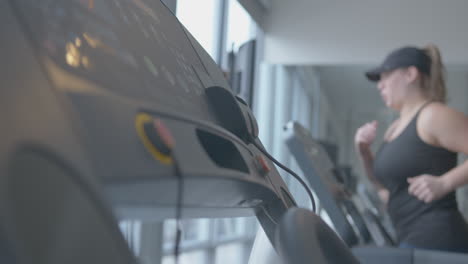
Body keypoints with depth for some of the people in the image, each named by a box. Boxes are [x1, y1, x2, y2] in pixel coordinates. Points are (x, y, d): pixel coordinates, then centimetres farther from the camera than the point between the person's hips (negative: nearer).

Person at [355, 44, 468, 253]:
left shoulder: (434, 115, -10)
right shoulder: (396, 128, 17)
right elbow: (386, 187, 25)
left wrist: (444, 183, -27)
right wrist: (364, 152, 11)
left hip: (434, 239, -9)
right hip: (410, 240, 9)